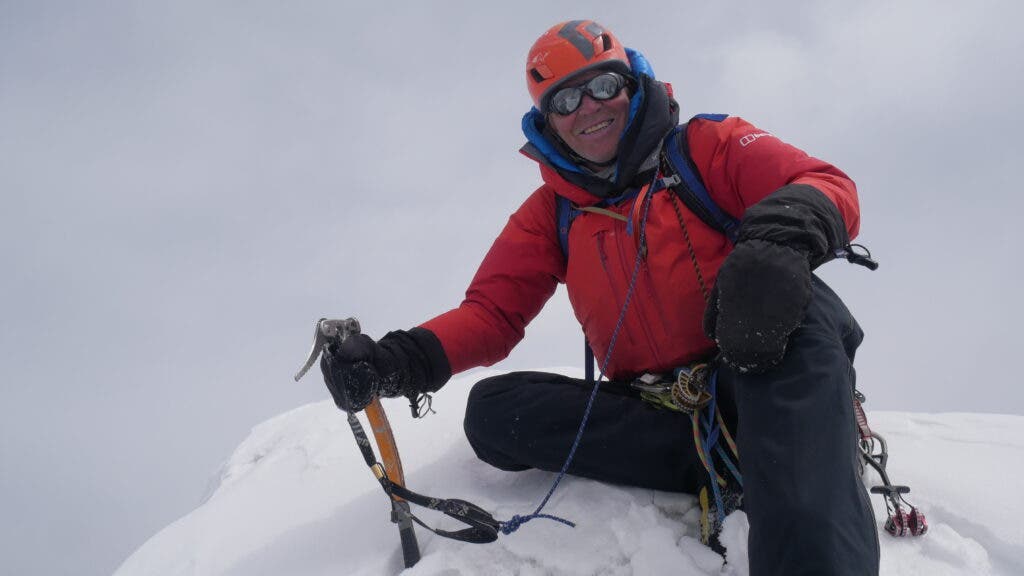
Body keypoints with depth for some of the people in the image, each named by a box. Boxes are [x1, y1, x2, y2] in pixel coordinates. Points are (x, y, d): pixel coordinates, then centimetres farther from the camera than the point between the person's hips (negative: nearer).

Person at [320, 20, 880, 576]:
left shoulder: (705, 147, 5)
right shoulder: (550, 214, 15)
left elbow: (829, 188, -6)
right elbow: (492, 312, 9)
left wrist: (782, 237, -32)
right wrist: (401, 359, -12)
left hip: (763, 380, -3)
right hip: (653, 407, 3)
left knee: (796, 302, -34)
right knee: (492, 410, -16)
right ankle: (722, 461, -24)